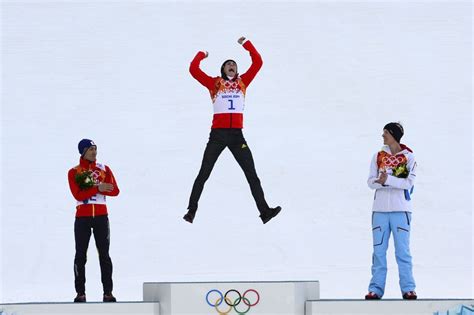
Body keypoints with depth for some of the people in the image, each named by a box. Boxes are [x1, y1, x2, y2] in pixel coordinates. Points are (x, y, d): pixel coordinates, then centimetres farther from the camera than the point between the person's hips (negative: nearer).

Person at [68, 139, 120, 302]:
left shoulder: (104, 169, 8)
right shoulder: (74, 172, 1)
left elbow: (115, 190, -3)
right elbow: (78, 195, -12)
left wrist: (90, 187, -15)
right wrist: (98, 188, -21)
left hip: (101, 216, 1)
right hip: (82, 216, -1)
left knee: (104, 254, 1)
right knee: (80, 255, 0)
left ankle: (108, 292, 1)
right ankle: (80, 292, 3)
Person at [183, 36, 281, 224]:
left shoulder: (242, 82, 13)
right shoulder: (214, 83, 5)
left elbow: (257, 62, 11)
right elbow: (193, 70, -2)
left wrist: (246, 44, 12)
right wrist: (202, 55, 11)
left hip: (237, 135, 2)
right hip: (217, 134, -2)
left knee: (252, 175, -2)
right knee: (203, 174, 2)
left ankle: (264, 211, -2)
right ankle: (192, 210, 9)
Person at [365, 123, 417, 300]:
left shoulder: (409, 157, 0)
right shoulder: (378, 156, 10)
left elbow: (409, 182, -11)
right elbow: (371, 182, 3)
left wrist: (387, 179, -19)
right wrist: (380, 182, -18)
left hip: (401, 210, -3)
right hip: (380, 210, 3)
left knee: (403, 251, -2)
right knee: (378, 251, 3)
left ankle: (408, 289, 1)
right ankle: (376, 288, 6)